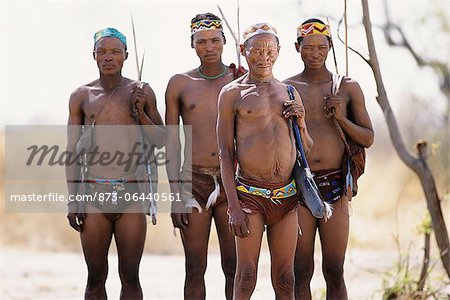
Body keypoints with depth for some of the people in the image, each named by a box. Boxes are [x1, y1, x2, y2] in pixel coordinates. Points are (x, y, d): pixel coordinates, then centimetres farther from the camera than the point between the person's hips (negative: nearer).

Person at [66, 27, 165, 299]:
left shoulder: (142, 93, 6)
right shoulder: (81, 96, 7)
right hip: (93, 193, 0)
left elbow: (161, 140, 10)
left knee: (130, 276, -1)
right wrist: (72, 200, 3)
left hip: (131, 193, 0)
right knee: (96, 277, 1)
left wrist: (141, 113, -7)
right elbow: (72, 152, 9)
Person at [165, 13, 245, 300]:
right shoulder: (180, 84, 5)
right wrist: (175, 193, -2)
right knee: (195, 269, 1)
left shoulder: (241, 80, 5)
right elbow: (172, 140, 5)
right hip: (193, 181, 0)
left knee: (234, 267, -1)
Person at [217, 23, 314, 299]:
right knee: (246, 277, -6)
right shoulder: (232, 93, 2)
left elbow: (306, 150, 21)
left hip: (286, 196, 4)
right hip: (250, 194, -4)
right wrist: (234, 206, -9)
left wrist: (301, 122, -1)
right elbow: (226, 154, -1)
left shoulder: (290, 93, 14)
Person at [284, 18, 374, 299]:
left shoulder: (348, 88, 7)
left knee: (334, 272, 1)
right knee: (301, 273, 1)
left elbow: (368, 139, 9)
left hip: (335, 187, 0)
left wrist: (341, 118, -8)